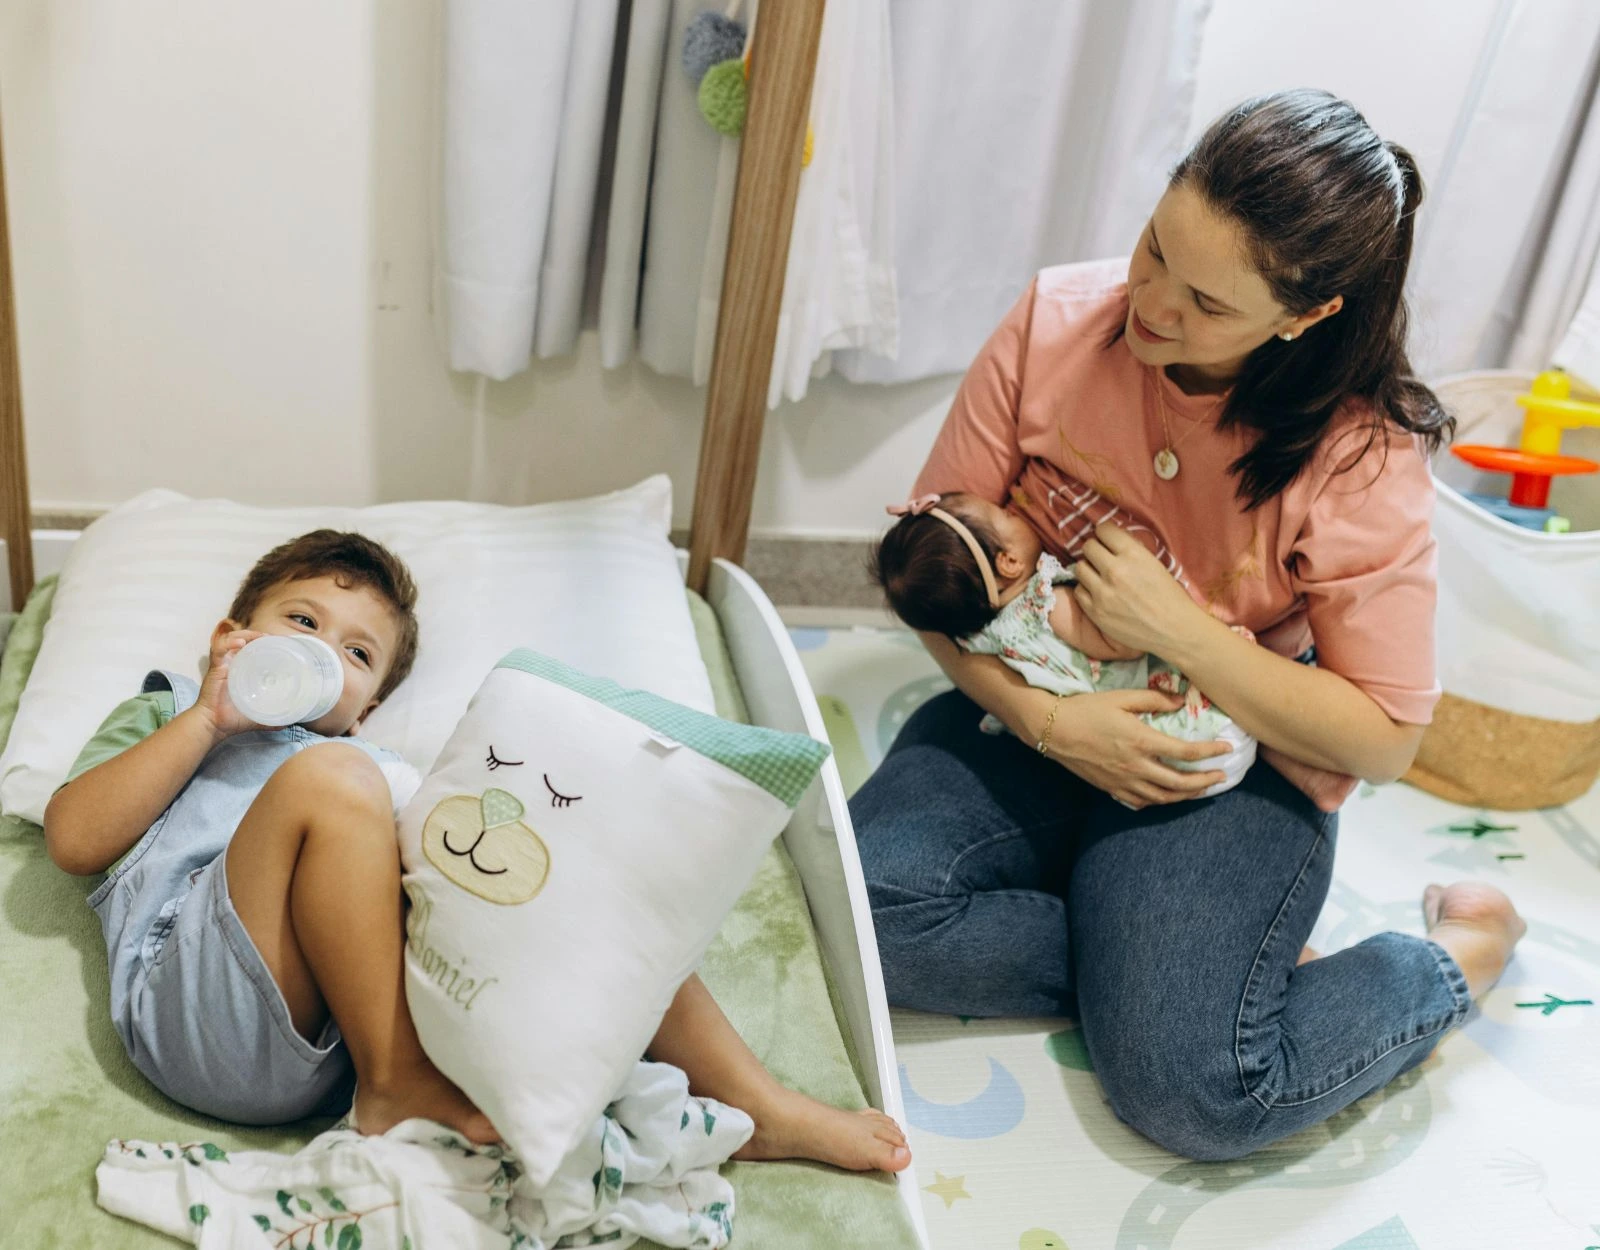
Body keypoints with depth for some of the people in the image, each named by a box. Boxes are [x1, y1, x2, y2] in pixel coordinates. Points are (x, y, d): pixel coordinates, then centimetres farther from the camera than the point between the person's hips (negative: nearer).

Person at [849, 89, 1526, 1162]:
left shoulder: (1365, 458, -17)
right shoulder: (1058, 319, -11)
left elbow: (1383, 742, -12)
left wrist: (1180, 630, -24)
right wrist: (1042, 716, -20)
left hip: (1237, 768, -3)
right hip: (1041, 718, 4)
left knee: (1186, 1090, -20)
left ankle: (1457, 954, 8)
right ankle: (1176, 963, -4)